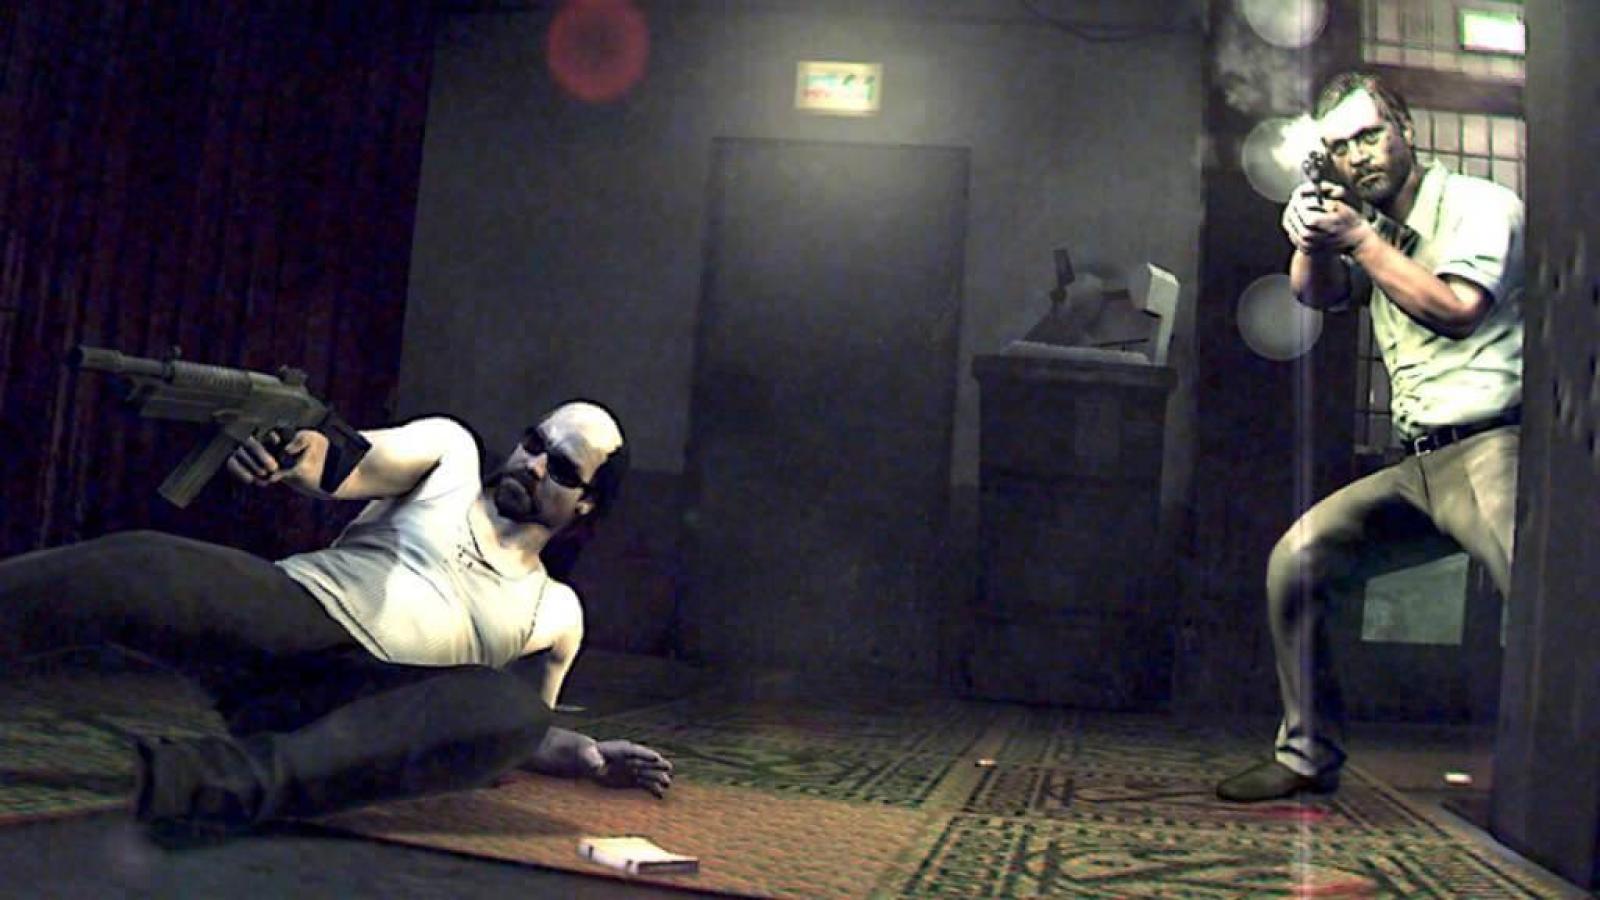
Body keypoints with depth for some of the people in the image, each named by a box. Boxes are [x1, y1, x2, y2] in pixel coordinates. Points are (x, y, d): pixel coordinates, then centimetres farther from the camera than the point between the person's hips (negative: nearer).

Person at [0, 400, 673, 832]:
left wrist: (589, 756, 9)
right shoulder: (450, 452, 14)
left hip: (368, 704, 1)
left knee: (515, 709, -30)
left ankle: (221, 780, -45)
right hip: (286, 613, 0)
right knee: (143, 567, -29)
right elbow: (344, 467, -4)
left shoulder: (555, 614, 20)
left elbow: (518, 731, 28)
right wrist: (298, 454, -28)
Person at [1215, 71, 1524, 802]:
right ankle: (1308, 757, 5)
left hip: (1490, 447, -6)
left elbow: (1457, 307, -13)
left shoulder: (1481, 205, 2)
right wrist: (1310, 239, -16)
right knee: (1295, 561, -3)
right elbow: (1316, 292, 4)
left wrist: (1358, 239, -8)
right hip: (1416, 467, 6)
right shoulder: (1376, 233, 21)